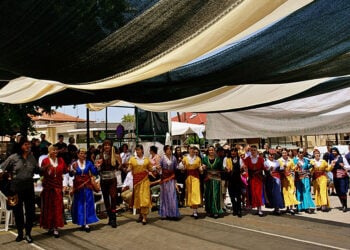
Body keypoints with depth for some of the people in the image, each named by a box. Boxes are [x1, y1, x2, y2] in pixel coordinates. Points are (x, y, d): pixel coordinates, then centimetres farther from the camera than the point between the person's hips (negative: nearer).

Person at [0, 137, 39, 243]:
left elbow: (37, 170, 7)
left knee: (30, 210, 3)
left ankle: (28, 233, 17)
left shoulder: (32, 157, 2)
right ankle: (20, 233, 25)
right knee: (18, 211, 10)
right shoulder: (13, 157, -5)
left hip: (29, 187, 2)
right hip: (16, 187, -1)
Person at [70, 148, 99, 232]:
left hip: (87, 186, 1)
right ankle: (81, 222, 13)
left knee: (87, 204, -1)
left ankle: (86, 223, 2)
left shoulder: (89, 163, 3)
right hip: (78, 186, -1)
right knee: (79, 204, 4)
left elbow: (95, 173, -1)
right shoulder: (74, 164, -1)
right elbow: (71, 174, -9)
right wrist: (72, 172, -30)